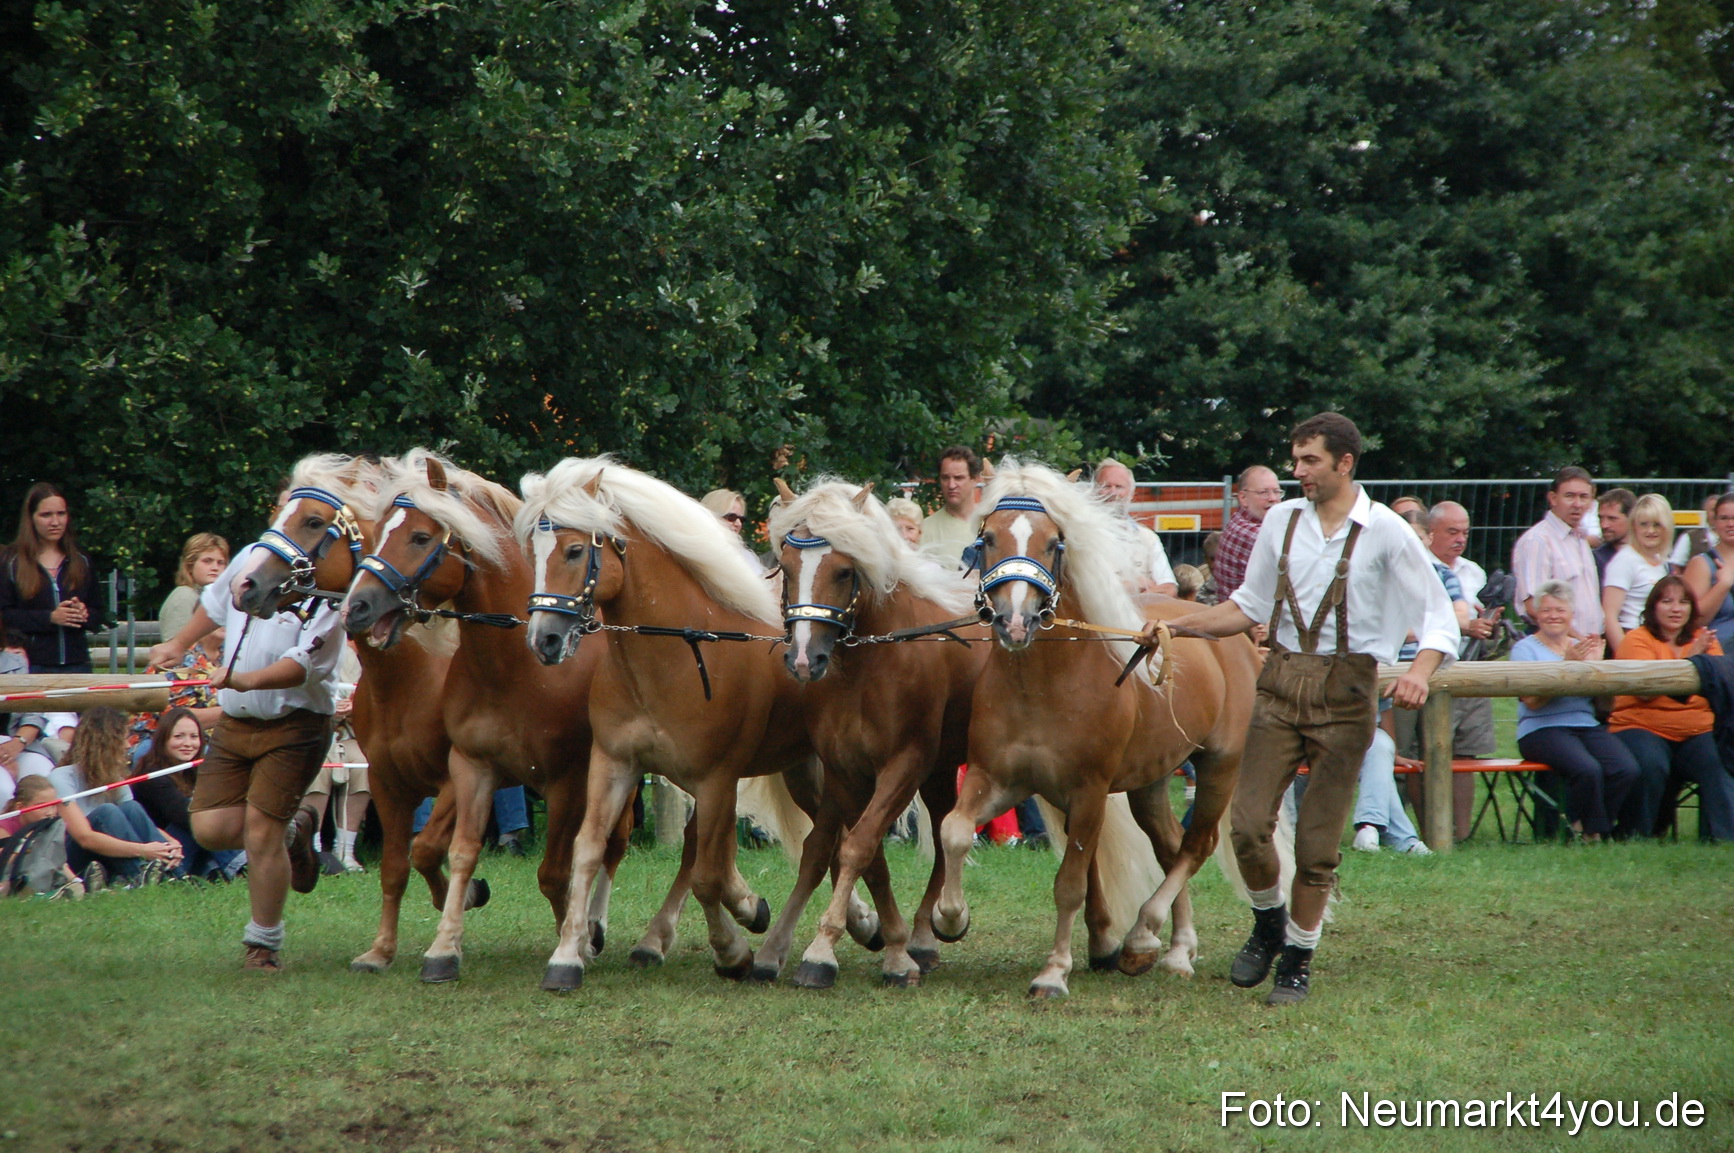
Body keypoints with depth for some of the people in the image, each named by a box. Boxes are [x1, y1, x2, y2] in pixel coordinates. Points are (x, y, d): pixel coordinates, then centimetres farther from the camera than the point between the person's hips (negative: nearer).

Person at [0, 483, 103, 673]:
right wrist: (49, 618, -14)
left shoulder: (82, 562, 15)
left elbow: (98, 618, 17)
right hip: (32, 664, -3)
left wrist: (84, 615, -7)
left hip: (76, 663, 3)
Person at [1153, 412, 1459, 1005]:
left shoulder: (1385, 532, -5)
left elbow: (1439, 616, -5)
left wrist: (1420, 671, -24)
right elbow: (1249, 606, 19)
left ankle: (1298, 955, 16)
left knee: (1318, 840, 0)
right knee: (1248, 824, -4)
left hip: (1345, 691, -4)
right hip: (1281, 683, 4)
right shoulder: (1282, 521, 9)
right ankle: (1269, 923, 23)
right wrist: (1176, 625, 7)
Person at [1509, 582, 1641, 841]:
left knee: (1627, 770, -23)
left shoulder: (1583, 647, 20)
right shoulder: (1525, 649, 6)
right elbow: (1532, 700, -11)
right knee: (1588, 769, -32)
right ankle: (1593, 833, -9)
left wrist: (1596, 665, -5)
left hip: (1588, 726, 5)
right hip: (1543, 729, -5)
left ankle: (1585, 827, -5)